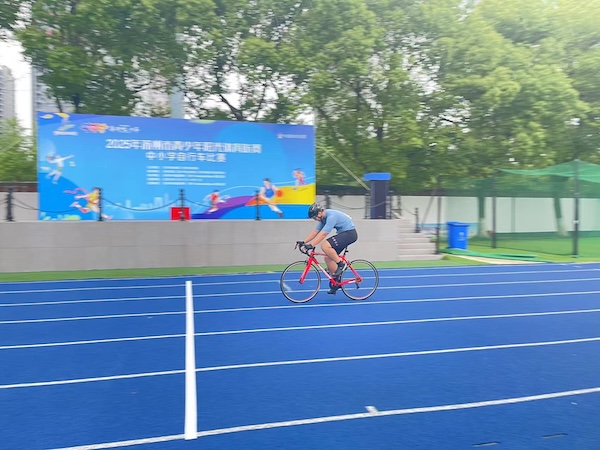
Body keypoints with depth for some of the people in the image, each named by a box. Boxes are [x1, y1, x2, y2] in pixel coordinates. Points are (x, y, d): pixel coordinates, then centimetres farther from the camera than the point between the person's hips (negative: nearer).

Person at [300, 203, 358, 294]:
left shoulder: (331, 216, -24)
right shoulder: (323, 217, 6)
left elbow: (323, 234, -30)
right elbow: (315, 231, 6)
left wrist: (311, 245, -32)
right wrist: (304, 242, -2)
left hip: (350, 233, -10)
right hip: (343, 234, 10)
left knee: (325, 246, -26)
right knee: (328, 258, 3)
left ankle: (341, 264, -10)